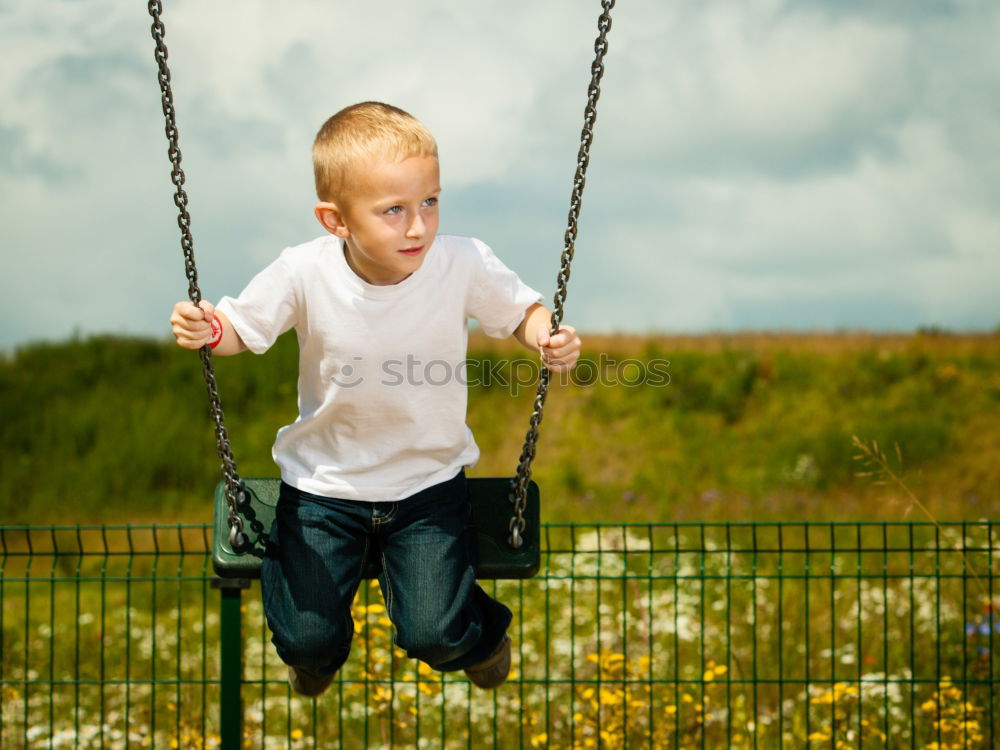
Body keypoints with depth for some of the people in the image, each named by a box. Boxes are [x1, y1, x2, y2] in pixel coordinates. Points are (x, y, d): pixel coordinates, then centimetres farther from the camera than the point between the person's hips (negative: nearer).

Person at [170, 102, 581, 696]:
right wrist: (207, 331, -27)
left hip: (429, 479, 0)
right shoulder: (305, 274, -21)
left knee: (435, 637, -8)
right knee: (307, 641, -5)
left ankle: (483, 632, 32)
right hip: (326, 483, 0)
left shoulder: (465, 264, -20)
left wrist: (548, 337, -23)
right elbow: (243, 327, -5)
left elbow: (521, 310, -2)